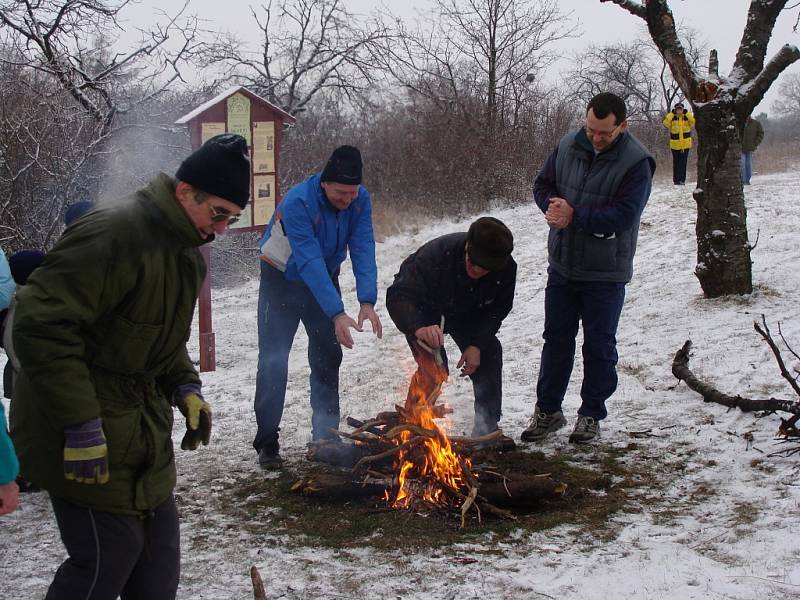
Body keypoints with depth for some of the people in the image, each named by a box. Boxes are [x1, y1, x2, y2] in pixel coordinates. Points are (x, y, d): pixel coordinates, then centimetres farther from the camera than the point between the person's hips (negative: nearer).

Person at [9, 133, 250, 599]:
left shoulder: (186, 253, 9)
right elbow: (42, 326, -28)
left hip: (141, 428, 9)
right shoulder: (113, 235, -24)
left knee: (159, 558, 15)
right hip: (92, 437, -9)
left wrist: (185, 387, 7)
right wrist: (80, 425, -27)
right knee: (108, 556, -3)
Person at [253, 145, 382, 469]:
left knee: (328, 357, 5)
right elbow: (309, 261, -40)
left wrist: (367, 301, -37)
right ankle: (267, 442, 2)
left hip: (324, 280, 5)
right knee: (273, 360, -6)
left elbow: (363, 250, -23)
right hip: (282, 280, -4)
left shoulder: (360, 199, -18)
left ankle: (326, 435, 15)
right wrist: (337, 313, -46)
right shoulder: (297, 202, -34)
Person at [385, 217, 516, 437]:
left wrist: (477, 344, -24)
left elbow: (497, 310, -10)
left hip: (465, 313, 4)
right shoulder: (435, 255, -42)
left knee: (489, 354, -9)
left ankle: (487, 428, 5)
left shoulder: (506, 268, -27)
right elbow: (398, 297, -47)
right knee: (433, 369, -22)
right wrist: (419, 328, -67)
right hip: (422, 311, -4)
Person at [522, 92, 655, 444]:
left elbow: (623, 215, -24)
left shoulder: (636, 162, -17)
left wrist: (574, 216, -25)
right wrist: (553, 205, -13)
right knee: (556, 339, 13)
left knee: (599, 345, 7)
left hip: (605, 273, -5)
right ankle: (548, 411, 25)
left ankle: (591, 415, 22)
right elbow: (543, 184, 9)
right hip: (562, 265, 5)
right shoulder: (568, 146, -1)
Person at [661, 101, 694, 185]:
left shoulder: (687, 117, 5)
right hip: (675, 145, 0)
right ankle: (676, 180, 9)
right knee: (676, 163, 5)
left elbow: (693, 122, -12)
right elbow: (665, 123, -13)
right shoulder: (672, 118, 3)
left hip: (685, 144, 0)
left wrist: (687, 113, -10)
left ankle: (682, 180, 2)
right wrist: (671, 113, -10)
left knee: (683, 162, -1)